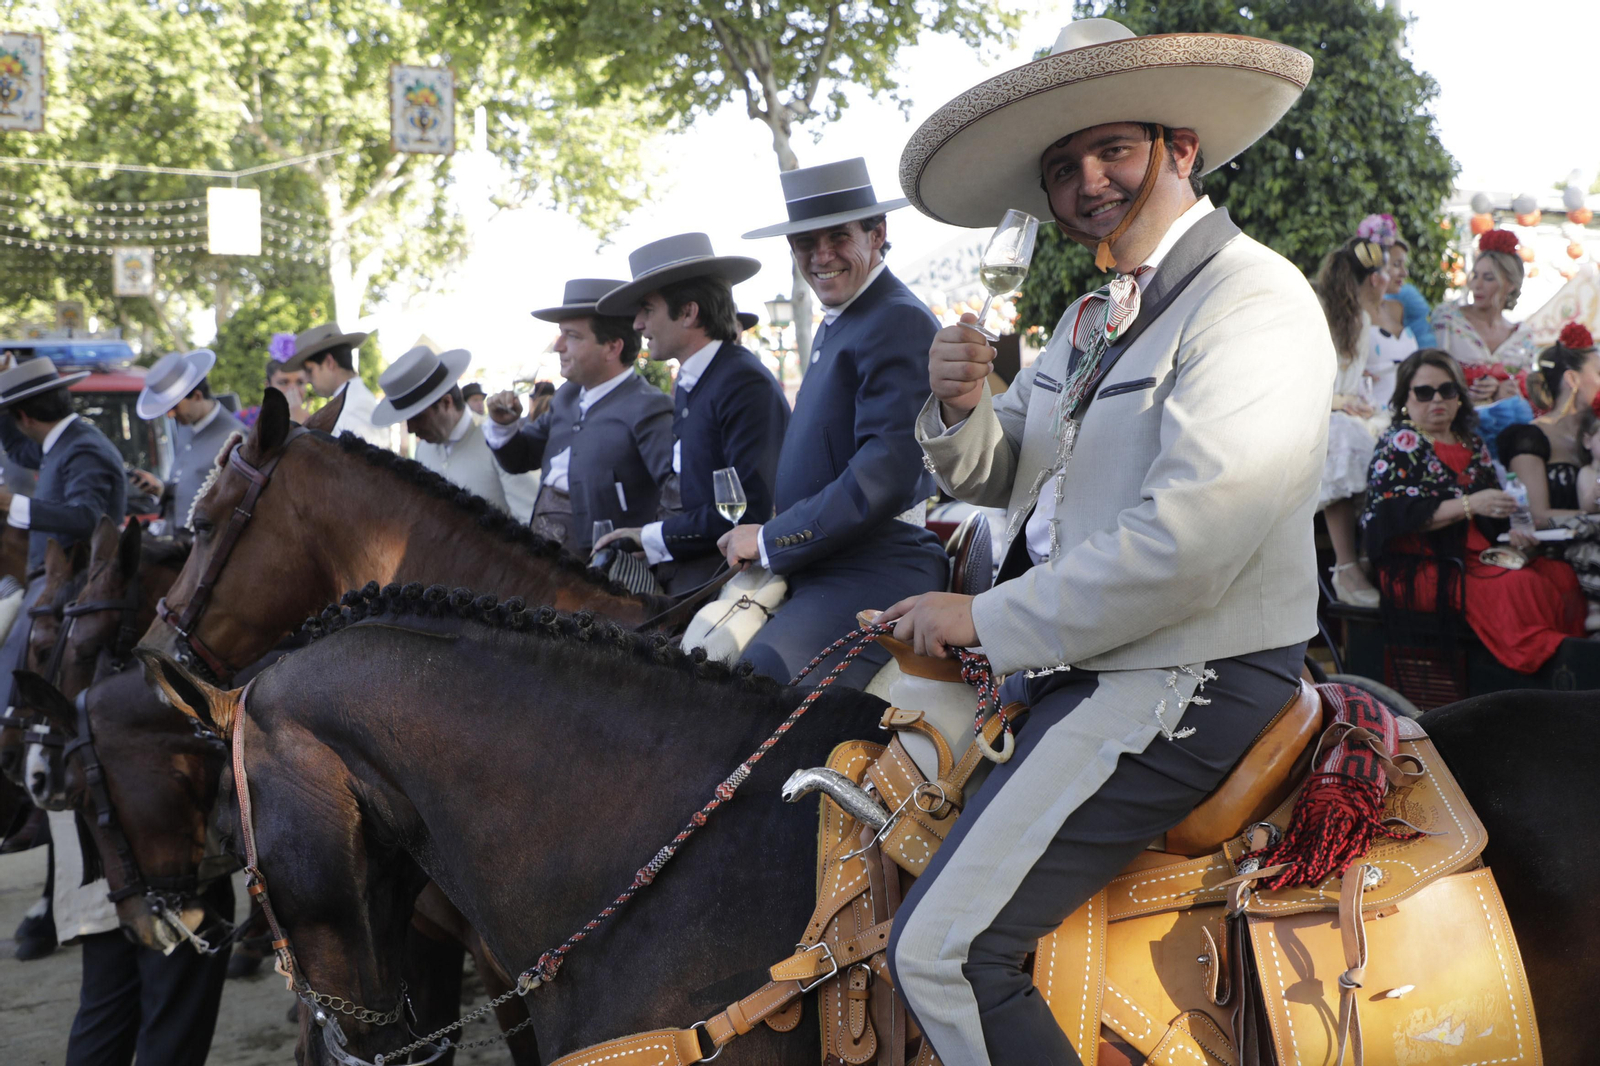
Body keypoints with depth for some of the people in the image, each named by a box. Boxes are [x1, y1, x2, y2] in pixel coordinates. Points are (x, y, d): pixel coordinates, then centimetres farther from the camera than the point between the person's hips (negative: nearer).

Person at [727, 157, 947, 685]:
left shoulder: (899, 323, -12)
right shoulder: (833, 325, 20)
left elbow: (888, 473, -21)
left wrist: (771, 540, -14)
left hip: (873, 575, -10)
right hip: (812, 572, 10)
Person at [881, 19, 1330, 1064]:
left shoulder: (1255, 299, -15)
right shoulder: (1094, 319, 14)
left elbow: (1187, 538, -26)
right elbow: (990, 476, 18)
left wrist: (988, 619, -17)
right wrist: (961, 409, -7)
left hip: (1181, 685, -10)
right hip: (1070, 659, 10)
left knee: (943, 949, -17)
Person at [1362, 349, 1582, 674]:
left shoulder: (1471, 443, 20)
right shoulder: (1399, 444, -1)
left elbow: (1495, 506, 25)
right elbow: (1401, 515, -14)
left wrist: (1514, 532, 2)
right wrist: (1469, 505, -22)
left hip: (1477, 555, 7)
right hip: (1422, 567, -7)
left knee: (1563, 575, -16)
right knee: (1517, 585, -30)